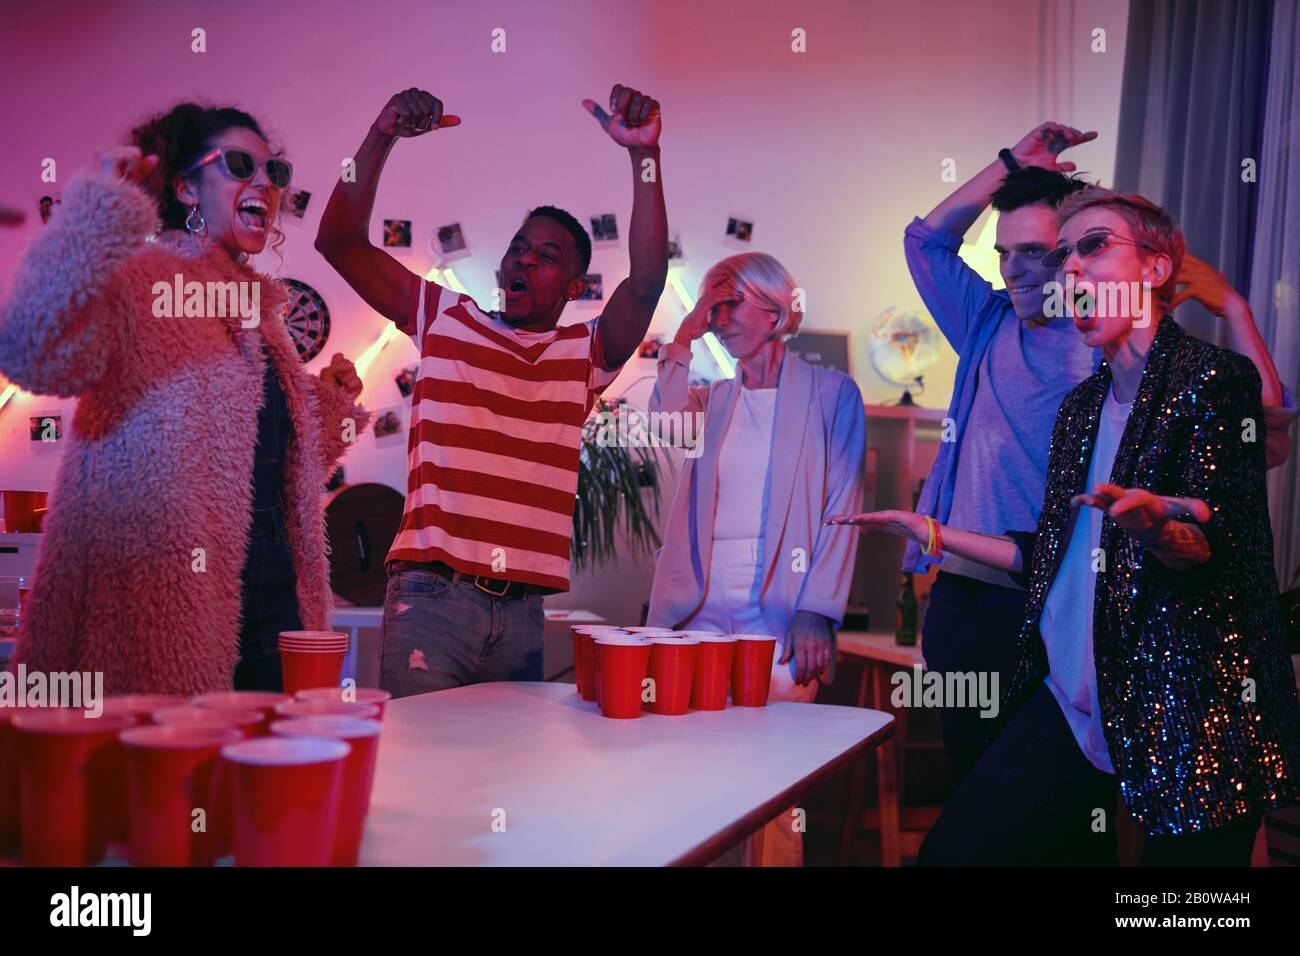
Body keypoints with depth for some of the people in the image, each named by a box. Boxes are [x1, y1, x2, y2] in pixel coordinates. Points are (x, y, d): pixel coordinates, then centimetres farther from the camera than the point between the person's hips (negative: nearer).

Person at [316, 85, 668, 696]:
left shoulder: (585, 353, 11)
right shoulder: (445, 320, 11)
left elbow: (647, 283, -6)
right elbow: (341, 242, 5)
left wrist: (644, 154, -16)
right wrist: (381, 138, -8)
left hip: (526, 610, 1)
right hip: (431, 593, -1)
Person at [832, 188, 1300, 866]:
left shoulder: (1215, 378, -6)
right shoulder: (1081, 404, 15)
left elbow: (1216, 548, -16)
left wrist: (1156, 527, -38)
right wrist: (930, 531, 18)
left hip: (1190, 721, -6)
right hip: (1071, 704, 6)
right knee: (953, 849, -2)